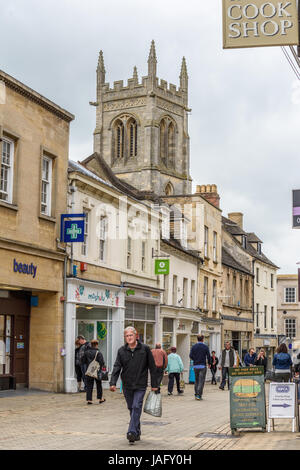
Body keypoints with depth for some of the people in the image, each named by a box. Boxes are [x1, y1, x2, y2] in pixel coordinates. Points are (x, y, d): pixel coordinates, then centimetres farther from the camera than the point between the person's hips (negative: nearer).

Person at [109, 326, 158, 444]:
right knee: (131, 408, 11)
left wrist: (154, 384, 1)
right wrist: (113, 382, -15)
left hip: (140, 385, -3)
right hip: (127, 385, 3)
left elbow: (152, 367, 2)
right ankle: (137, 432, 23)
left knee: (136, 407, -14)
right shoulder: (121, 351, 3)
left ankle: (132, 432, -18)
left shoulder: (145, 349, -2)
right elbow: (117, 367, -1)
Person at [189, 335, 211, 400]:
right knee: (201, 381, -2)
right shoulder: (205, 347, -5)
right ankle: (199, 395, -10)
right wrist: (209, 363, 12)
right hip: (202, 366, -3)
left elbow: (191, 356, -1)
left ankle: (196, 395, 16)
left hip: (195, 366, 3)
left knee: (196, 380, 15)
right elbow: (208, 356, -5)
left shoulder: (194, 346, 2)